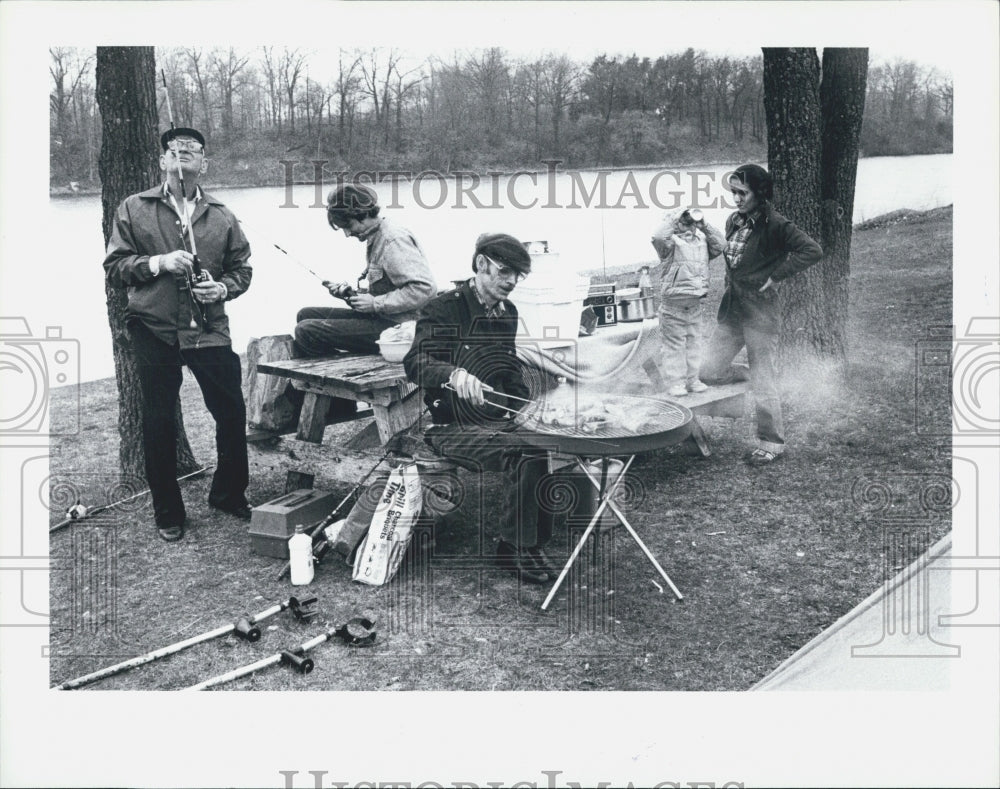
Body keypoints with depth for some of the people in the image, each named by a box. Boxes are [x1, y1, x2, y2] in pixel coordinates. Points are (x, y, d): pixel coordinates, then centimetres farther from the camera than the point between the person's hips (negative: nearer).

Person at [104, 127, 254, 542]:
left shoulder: (221, 216, 9)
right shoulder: (134, 209, 4)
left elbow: (242, 269, 12)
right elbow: (114, 268, 1)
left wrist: (223, 288, -8)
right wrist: (157, 263, -14)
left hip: (209, 330, 2)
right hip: (154, 331, -1)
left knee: (232, 413, 3)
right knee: (159, 422, 6)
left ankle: (229, 494, 27)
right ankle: (168, 514, 22)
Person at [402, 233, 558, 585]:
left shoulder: (507, 312, 14)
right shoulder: (443, 309, -8)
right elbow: (415, 362, -22)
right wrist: (455, 374, -43)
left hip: (499, 419, 7)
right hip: (452, 427, -6)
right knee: (527, 453, -30)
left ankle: (534, 542, -5)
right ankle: (516, 551, -13)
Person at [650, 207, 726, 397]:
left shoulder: (701, 241, 12)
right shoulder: (671, 243, -6)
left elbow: (720, 244, 3)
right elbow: (658, 237, -26)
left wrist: (705, 226, -1)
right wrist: (674, 218, -17)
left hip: (696, 303, 6)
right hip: (674, 304, -6)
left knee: (694, 342, 12)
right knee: (674, 345, -1)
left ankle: (692, 380, 23)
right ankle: (674, 382, 5)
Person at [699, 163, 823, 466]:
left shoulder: (775, 226, -14)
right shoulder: (734, 222, 8)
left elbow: (812, 251, -21)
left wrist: (776, 276, -19)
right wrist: (731, 285, 12)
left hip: (760, 309, -7)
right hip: (731, 307, 7)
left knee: (763, 383, 1)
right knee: (710, 372, 5)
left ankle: (772, 444, 16)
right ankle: (749, 378, 32)